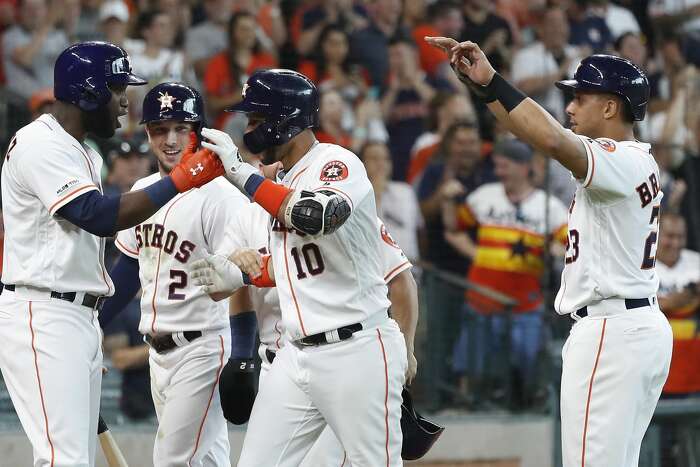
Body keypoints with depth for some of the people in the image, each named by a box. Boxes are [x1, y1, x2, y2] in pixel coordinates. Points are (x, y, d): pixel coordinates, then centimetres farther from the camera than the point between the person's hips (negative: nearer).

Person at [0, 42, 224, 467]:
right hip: (42, 319, -10)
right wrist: (181, 179, -19)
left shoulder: (86, 155, 19)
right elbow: (100, 217, -23)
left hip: (83, 318, 10)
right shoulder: (40, 145, -13)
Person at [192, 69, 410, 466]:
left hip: (357, 352, -8)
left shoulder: (337, 163, -11)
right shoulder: (281, 181, 14)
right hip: (298, 355, 8)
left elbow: (315, 217, -33)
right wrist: (240, 276, 13)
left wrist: (242, 172, -27)